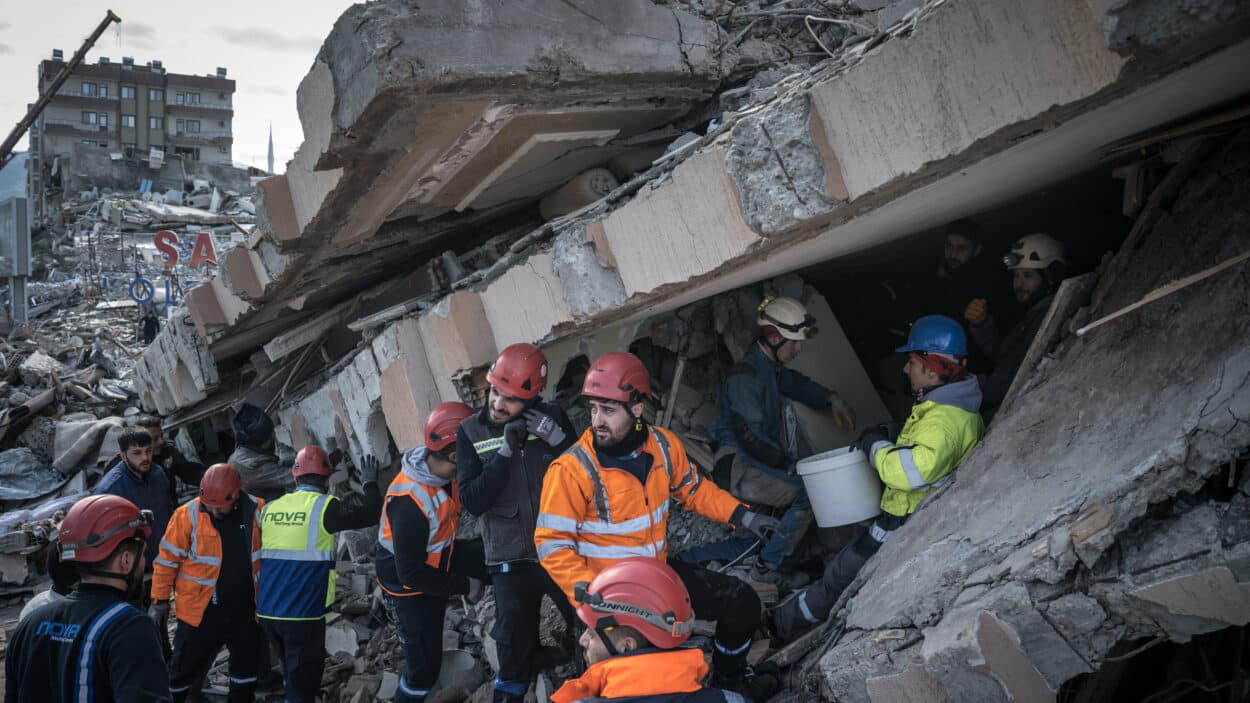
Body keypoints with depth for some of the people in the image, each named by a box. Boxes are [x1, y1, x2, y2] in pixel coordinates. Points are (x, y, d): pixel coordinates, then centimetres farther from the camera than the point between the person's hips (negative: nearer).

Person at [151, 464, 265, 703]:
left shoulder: (256, 511, -6)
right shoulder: (187, 515, -14)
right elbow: (167, 560, -7)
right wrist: (160, 601, -6)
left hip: (245, 609, 3)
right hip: (200, 611, -3)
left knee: (248, 666, 16)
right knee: (185, 668, 7)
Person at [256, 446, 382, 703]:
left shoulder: (269, 509, 9)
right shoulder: (324, 507, -10)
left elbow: (256, 554, 21)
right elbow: (371, 512, -13)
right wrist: (369, 483, 4)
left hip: (267, 611, 6)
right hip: (302, 614, -6)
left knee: (292, 674, 25)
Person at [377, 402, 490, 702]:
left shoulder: (444, 471, -16)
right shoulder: (409, 503, -36)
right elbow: (411, 572, -29)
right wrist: (463, 586, -21)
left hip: (439, 560, 7)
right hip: (409, 587, -7)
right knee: (425, 667, 0)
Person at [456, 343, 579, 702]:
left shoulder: (552, 418, -6)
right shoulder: (471, 432, -8)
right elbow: (473, 502, -15)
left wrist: (558, 439, -22)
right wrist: (506, 451, -24)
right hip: (511, 558, -1)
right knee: (516, 644, 11)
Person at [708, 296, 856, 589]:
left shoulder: (770, 367, 9)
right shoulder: (744, 377, -21)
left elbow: (795, 384, 31)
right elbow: (750, 438, -24)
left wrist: (831, 399, 17)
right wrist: (789, 463, -15)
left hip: (764, 457, 10)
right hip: (741, 469, -10)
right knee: (808, 493, -16)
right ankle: (767, 567, -9)